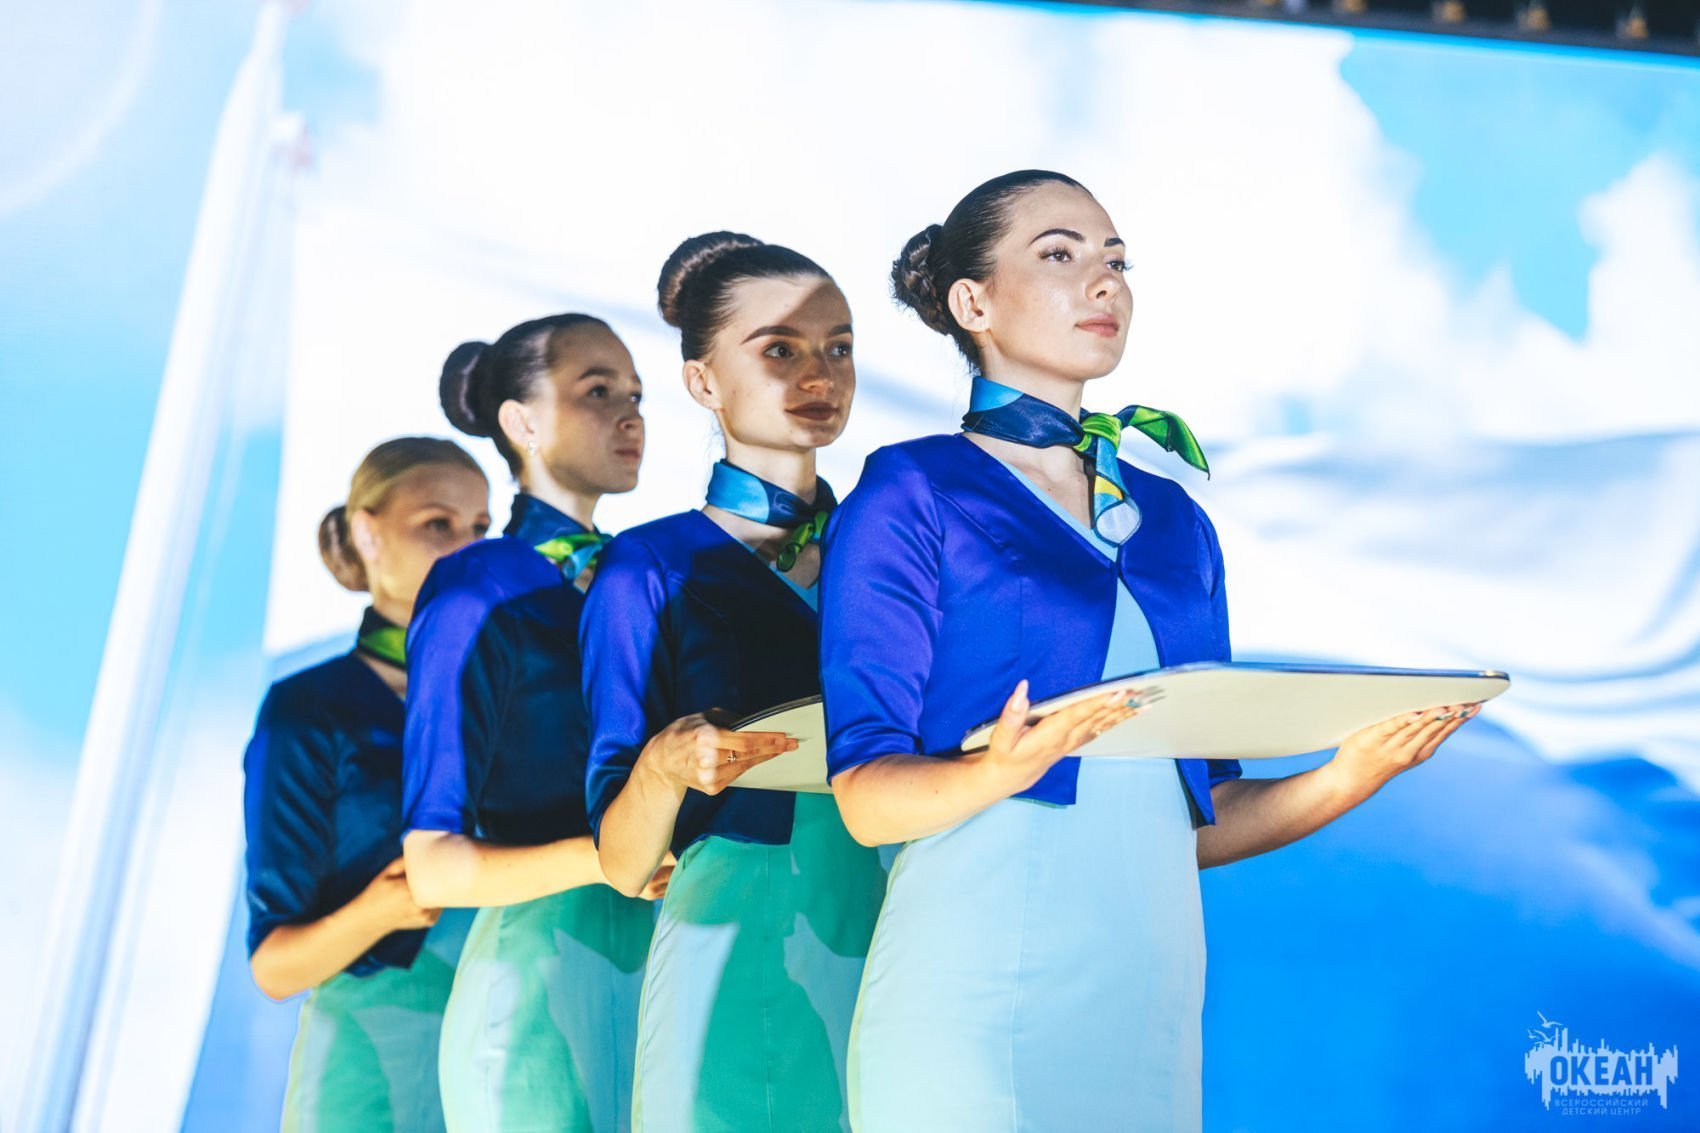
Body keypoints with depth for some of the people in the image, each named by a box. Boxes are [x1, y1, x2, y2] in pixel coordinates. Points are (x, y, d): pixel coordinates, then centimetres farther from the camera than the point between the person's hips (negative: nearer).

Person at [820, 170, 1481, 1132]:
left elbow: (1196, 818, 15)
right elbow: (864, 792, -6)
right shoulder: (911, 494, -1)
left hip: (1156, 991, 5)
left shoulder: (1174, 521, 15)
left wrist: (1346, 779, -2)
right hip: (980, 990, -5)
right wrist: (1001, 772, -25)